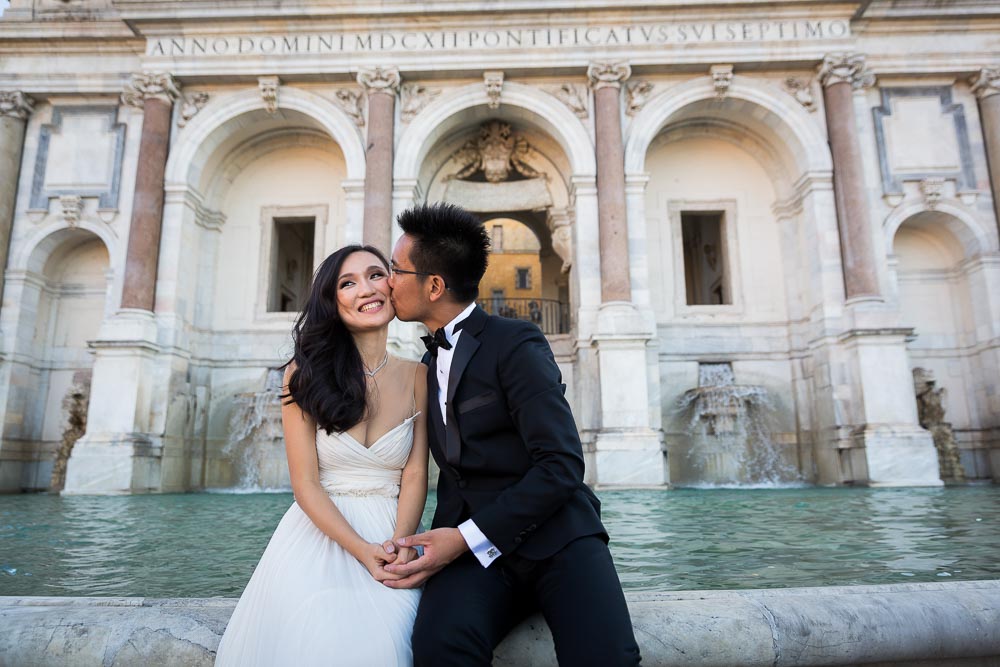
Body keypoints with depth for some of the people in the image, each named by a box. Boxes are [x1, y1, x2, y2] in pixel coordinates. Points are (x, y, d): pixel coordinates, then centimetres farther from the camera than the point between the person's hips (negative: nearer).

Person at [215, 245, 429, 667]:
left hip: (389, 538, 1)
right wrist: (361, 549, -18)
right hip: (318, 534, 0)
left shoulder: (416, 377, 2)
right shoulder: (305, 374, -3)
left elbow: (415, 474, -1)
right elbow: (305, 482, -6)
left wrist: (400, 544, -20)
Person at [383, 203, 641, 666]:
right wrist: (444, 539, 2)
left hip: (556, 536, -3)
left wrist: (466, 538, -20)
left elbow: (562, 466, -16)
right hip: (469, 543, 4)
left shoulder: (516, 344, -7)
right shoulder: (429, 365, 16)